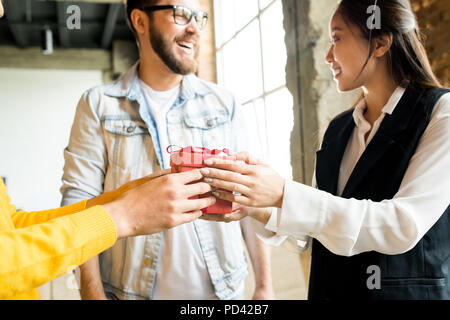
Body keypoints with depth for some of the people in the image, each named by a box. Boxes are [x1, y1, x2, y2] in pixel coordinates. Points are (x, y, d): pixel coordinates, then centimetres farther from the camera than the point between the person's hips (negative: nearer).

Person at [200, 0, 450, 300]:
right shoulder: (337, 129, 5)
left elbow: (405, 225, -24)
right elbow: (316, 227, 8)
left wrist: (283, 194, -28)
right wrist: (256, 208, -10)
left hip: (409, 290, -5)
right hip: (330, 288, 6)